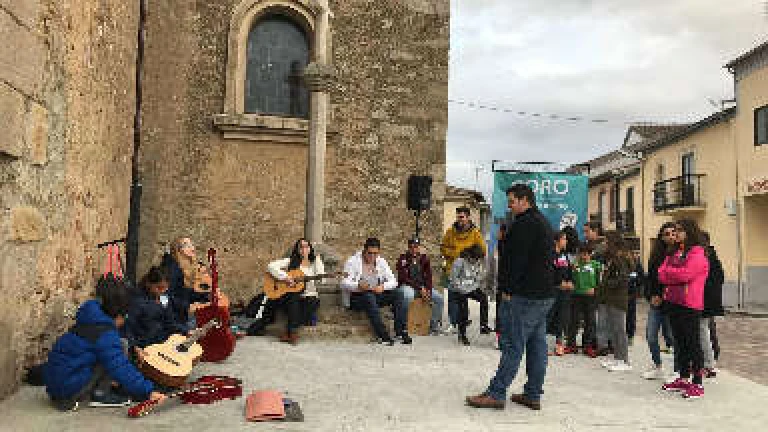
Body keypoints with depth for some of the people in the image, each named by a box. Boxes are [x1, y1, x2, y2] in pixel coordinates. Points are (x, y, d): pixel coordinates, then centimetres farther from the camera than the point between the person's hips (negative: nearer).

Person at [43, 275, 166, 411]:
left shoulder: (89, 319, 9)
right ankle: (100, 394, -5)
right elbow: (121, 368, -25)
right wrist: (148, 391, -26)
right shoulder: (105, 334, -18)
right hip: (69, 386, -9)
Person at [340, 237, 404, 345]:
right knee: (369, 297, -36)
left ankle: (400, 331, -21)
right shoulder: (353, 262, -4)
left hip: (376, 295, 5)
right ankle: (382, 335, -36)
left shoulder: (381, 262, 9)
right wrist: (358, 286, -34)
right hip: (355, 297, -4)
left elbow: (393, 281, 3)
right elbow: (344, 283, -14)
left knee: (397, 295, -17)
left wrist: (383, 286, -20)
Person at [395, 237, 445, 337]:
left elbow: (428, 276, 3)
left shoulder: (424, 259, 9)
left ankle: (434, 326, -3)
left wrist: (428, 290, -15)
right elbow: (404, 278, -12)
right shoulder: (403, 259, -5)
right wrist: (420, 288, -20)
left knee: (439, 297, -15)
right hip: (407, 286, -5)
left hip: (423, 287, 5)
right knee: (408, 296, -38)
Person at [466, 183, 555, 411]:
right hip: (545, 294, 10)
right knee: (537, 344, 11)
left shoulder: (524, 224, -14)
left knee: (513, 345, -7)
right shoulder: (544, 223, 20)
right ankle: (533, 396, 17)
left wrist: (507, 289, -13)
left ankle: (496, 394, -3)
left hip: (524, 295, -10)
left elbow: (516, 260, -19)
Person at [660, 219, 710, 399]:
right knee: (680, 342, 14)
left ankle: (698, 384, 2)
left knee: (692, 342, -4)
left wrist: (668, 272, -4)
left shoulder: (697, 253, -7)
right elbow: (661, 275, 8)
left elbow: (685, 274, -20)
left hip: (690, 304, -8)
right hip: (673, 302, 8)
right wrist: (677, 275, -9)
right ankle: (683, 379, 25)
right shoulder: (673, 253, 17)